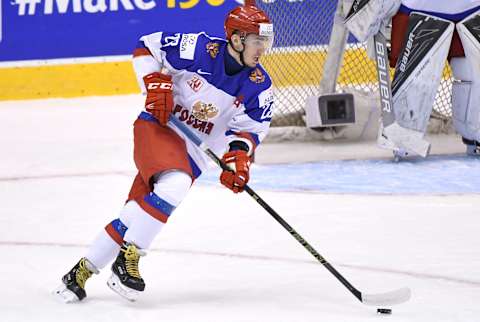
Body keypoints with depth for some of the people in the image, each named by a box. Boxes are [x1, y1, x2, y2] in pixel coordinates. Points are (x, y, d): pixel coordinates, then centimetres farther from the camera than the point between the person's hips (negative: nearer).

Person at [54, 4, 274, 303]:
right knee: (174, 185, -32)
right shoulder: (200, 49, -17)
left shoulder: (259, 86, -7)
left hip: (195, 151, 4)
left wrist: (238, 154, -20)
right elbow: (147, 47, -6)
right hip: (158, 126, -4)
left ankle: (84, 270, 12)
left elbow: (251, 128, -1)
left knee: (139, 209, -2)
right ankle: (127, 258, -22)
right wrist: (156, 85, -17)